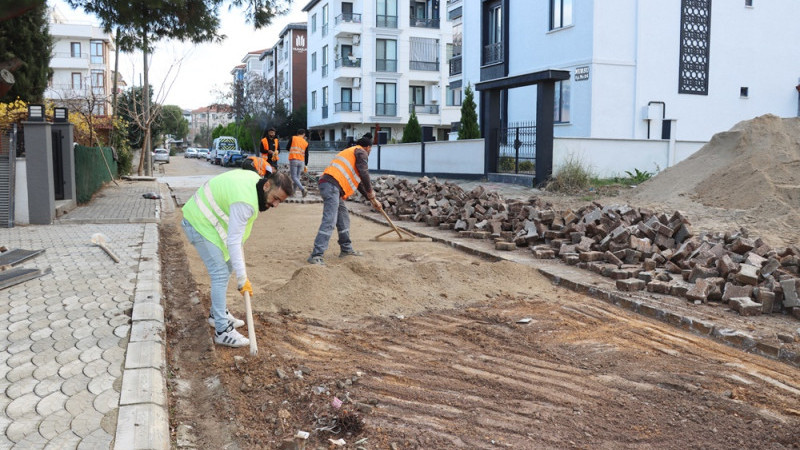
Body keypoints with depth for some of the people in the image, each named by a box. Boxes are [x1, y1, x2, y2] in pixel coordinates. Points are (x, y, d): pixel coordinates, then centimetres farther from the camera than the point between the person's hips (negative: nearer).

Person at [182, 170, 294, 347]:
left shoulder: (255, 179, -3)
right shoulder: (245, 202, -32)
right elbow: (233, 241, -31)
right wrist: (242, 278, -28)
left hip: (205, 218, 10)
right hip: (200, 225, -10)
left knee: (226, 266, 17)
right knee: (220, 274, -13)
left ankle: (218, 314, 31)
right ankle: (222, 331, -10)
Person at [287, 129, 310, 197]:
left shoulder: (293, 138, 1)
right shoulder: (306, 143, 7)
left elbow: (288, 148, 10)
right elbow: (306, 155, 8)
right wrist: (305, 165, 15)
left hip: (293, 160, -3)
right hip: (301, 161, 3)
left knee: (294, 177, -5)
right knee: (297, 177, 12)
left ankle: (303, 189, -23)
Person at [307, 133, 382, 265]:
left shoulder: (350, 152, 34)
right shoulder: (361, 152, 6)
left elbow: (359, 182, 37)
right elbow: (364, 173, -9)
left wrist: (372, 200, 37)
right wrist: (371, 194, 4)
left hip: (328, 184, 10)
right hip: (332, 185, -10)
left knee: (343, 219, 20)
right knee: (329, 221, -16)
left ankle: (346, 249, 31)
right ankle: (316, 255, -22)